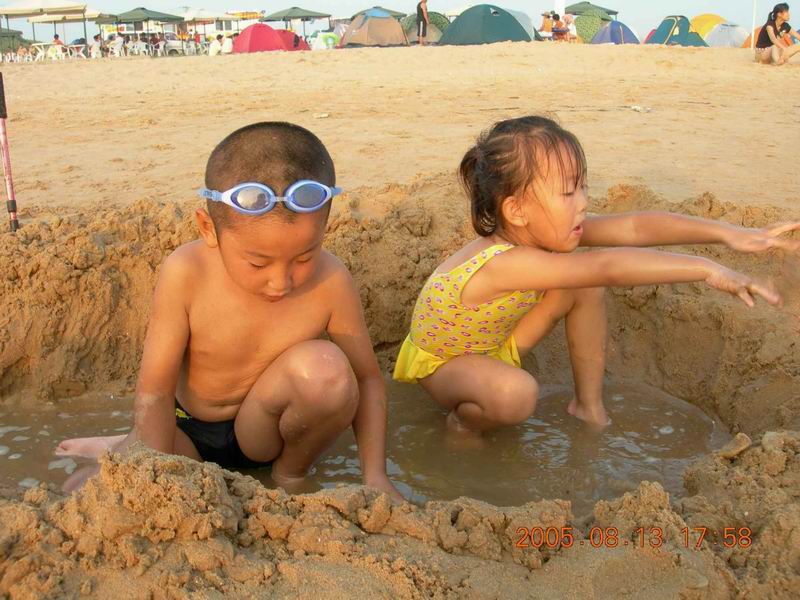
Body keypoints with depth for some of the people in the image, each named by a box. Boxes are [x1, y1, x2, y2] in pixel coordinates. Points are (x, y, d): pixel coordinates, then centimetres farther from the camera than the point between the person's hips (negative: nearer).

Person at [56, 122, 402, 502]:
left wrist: (375, 476, -21)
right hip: (187, 430, 0)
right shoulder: (186, 274, -25)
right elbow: (155, 391, -21)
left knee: (325, 367, -32)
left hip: (262, 428, 1)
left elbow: (366, 379, -11)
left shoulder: (330, 283, -23)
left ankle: (292, 476, -4)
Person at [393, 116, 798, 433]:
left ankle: (589, 406, 7)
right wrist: (704, 269, -52)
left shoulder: (545, 231, -19)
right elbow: (609, 266, -52)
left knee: (585, 285, -9)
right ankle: (463, 423, -3)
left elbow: (634, 227, -21)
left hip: (494, 343, 8)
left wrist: (726, 233, -27)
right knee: (517, 394, -40)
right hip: (439, 362, -8)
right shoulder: (502, 263, -43)